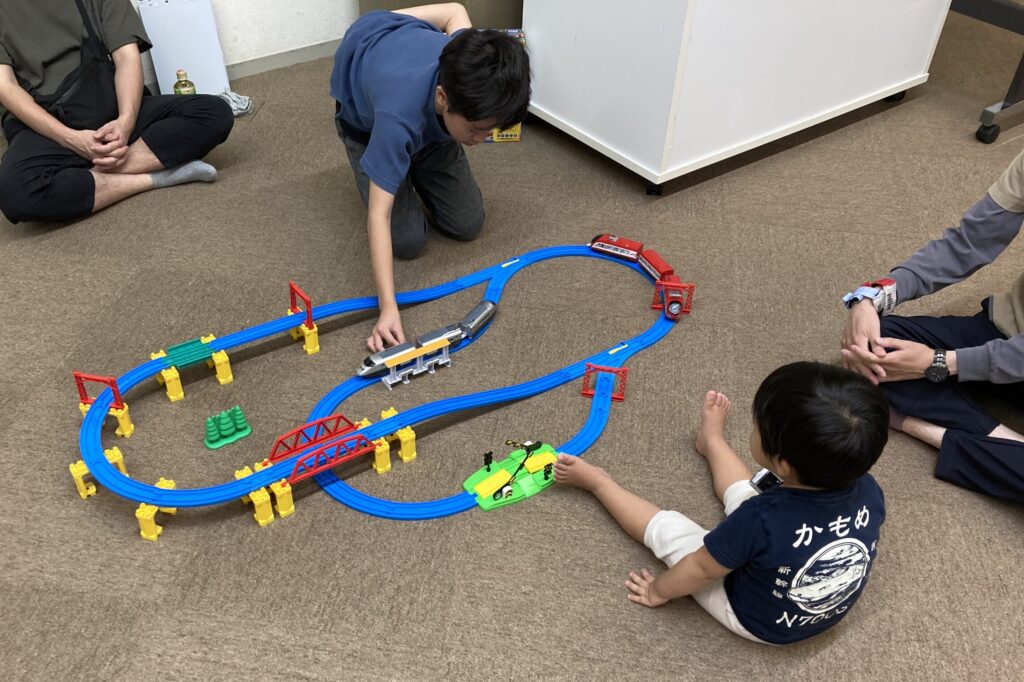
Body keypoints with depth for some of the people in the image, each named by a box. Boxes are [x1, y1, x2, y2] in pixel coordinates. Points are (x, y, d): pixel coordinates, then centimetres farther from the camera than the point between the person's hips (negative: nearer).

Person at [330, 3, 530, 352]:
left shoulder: (469, 64, -35)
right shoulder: (398, 116, -49)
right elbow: (379, 216, -47)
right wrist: (388, 309, -54)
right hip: (367, 121, -3)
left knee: (467, 224, -4)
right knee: (407, 241, -14)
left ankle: (415, 170, 23)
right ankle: (375, 167, 14)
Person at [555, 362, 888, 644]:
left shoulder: (761, 519, -39)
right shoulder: (868, 491, -23)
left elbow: (699, 568, -22)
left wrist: (659, 590, -1)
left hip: (756, 621, -5)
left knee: (664, 526, 6)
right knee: (741, 494, 20)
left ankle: (596, 480, 32)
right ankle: (711, 441, 50)